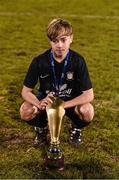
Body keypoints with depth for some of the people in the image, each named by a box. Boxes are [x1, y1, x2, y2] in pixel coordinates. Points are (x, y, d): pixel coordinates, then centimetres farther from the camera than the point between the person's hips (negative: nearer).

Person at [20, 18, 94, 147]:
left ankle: (75, 128, 5)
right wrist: (39, 103, -37)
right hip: (45, 99, 1)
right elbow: (26, 91, -14)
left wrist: (64, 105, -35)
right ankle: (42, 128, 6)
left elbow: (89, 94, -22)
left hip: (71, 101, -1)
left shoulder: (78, 61, -20)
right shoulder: (39, 61, -19)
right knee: (25, 111, -29)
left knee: (87, 111, -32)